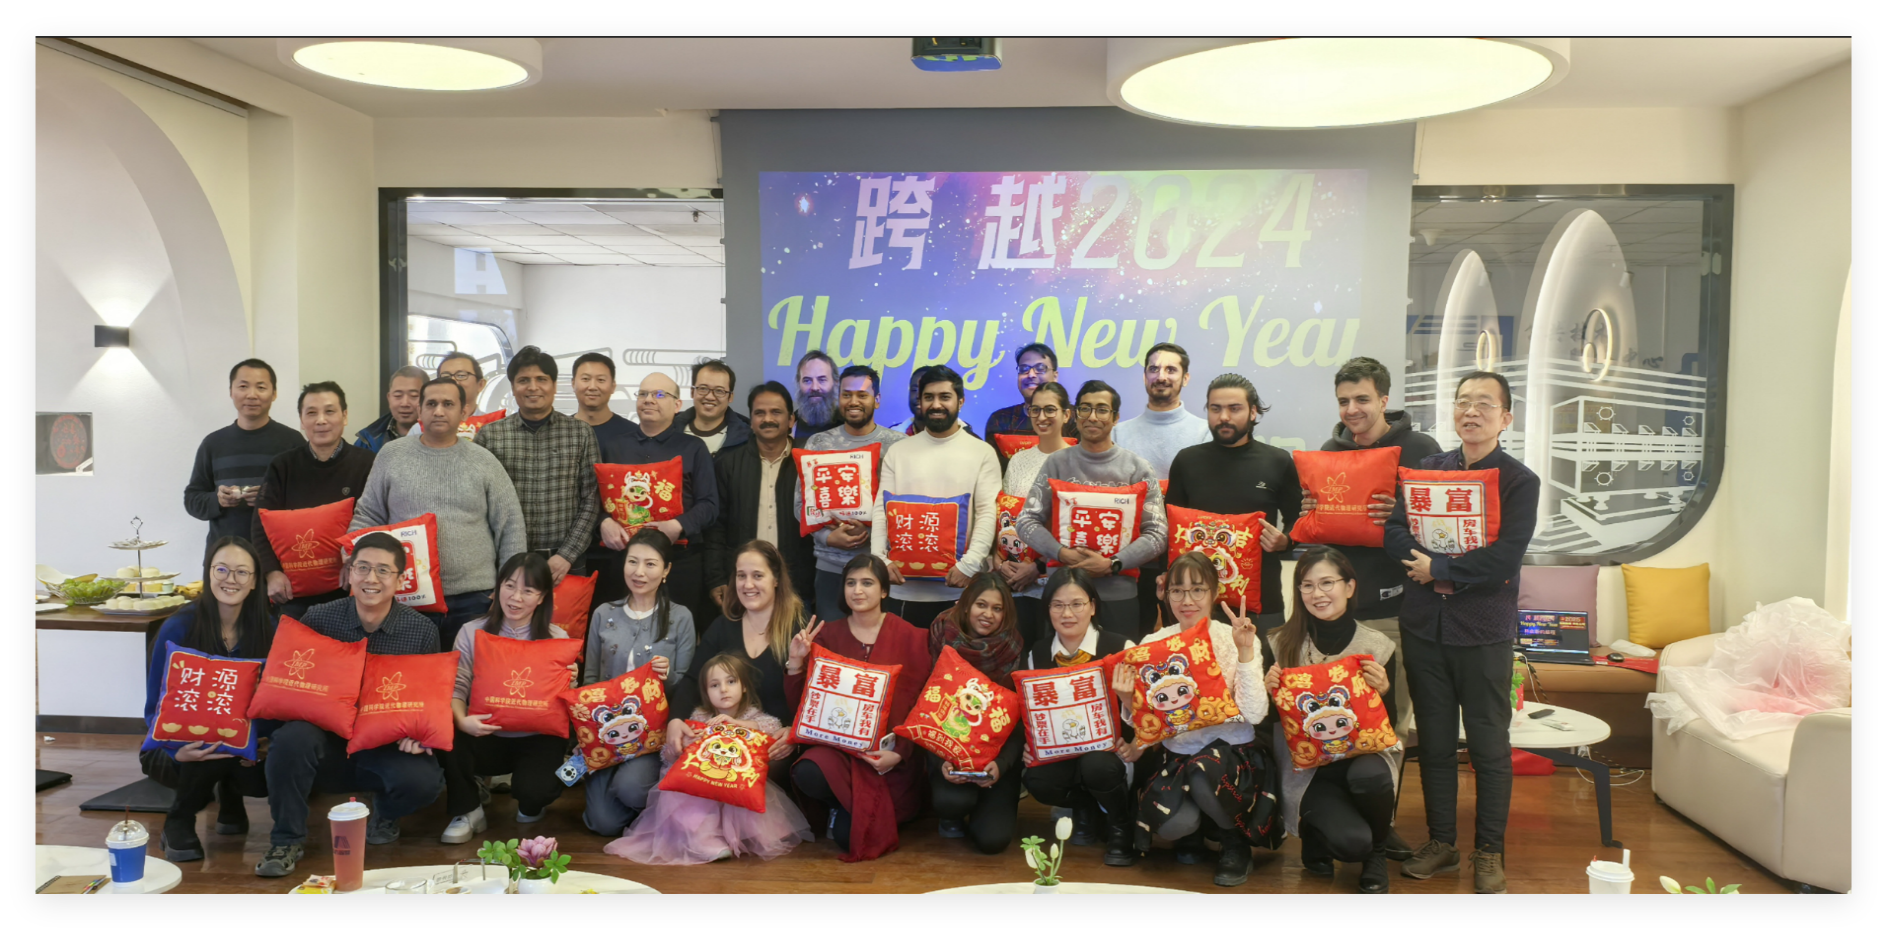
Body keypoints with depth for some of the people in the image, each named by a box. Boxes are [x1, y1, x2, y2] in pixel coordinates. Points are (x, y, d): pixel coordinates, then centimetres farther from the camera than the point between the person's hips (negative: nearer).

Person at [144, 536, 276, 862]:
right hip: (180, 750, -3)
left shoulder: (266, 630, -7)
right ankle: (178, 823, -4)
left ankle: (229, 793, 12)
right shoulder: (179, 628, -16)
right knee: (219, 750, -35)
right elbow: (156, 707, -13)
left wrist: (260, 741, -24)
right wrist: (178, 749, -34)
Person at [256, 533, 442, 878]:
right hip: (326, 742, 0)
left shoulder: (422, 631, -4)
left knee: (423, 781, -29)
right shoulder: (318, 619, -4)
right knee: (292, 739, -32)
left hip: (388, 748, 0)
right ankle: (286, 841, -7)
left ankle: (384, 815, 12)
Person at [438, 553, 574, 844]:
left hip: (538, 739, -1)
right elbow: (455, 688, -7)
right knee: (449, 737, -31)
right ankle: (467, 812, -2)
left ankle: (531, 807, 14)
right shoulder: (472, 633, 1)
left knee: (534, 789, -30)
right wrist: (462, 721, -27)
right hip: (487, 737, 1)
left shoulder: (557, 639, 1)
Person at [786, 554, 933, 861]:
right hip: (839, 744, 2)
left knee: (849, 835, -16)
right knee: (807, 775, -32)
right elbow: (800, 702, 4)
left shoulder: (910, 638, -2)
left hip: (890, 752, -2)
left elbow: (920, 705, -2)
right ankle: (848, 807, 4)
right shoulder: (827, 635, 4)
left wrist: (899, 754, -13)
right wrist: (796, 662, -13)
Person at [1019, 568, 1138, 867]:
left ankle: (1121, 825, 0)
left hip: (1110, 750, -3)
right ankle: (1088, 809, 9)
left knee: (1097, 766, -36)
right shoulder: (1038, 654, 4)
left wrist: (1135, 748, -27)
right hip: (1060, 754, 3)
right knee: (1037, 781, -27)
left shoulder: (1121, 648, -8)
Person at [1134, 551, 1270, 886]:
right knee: (1170, 821, -28)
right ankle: (1191, 833, 13)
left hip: (1231, 751, -2)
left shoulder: (1234, 640, -8)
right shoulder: (1153, 643, -2)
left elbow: (1254, 714, -18)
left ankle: (1236, 843, -2)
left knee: (1203, 774, -36)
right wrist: (1127, 701, -21)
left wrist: (1245, 652, -24)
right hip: (1177, 755, 2)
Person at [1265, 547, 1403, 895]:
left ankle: (1377, 853, -1)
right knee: (1351, 841, -26)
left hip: (1362, 754, 1)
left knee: (1367, 776, -36)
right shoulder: (1281, 645, -5)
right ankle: (1314, 831, 14)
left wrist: (1384, 690, -19)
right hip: (1305, 766, -1)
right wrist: (1267, 690, -20)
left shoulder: (1377, 647, -4)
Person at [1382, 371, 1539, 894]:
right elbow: (1394, 532, -1)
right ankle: (1440, 843, 24)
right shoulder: (1426, 469, 9)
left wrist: (1439, 568, -11)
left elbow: (1505, 560, -13)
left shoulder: (1519, 482, -2)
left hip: (1483, 631, -3)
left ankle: (1490, 854, 17)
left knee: (1489, 744, 5)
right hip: (1424, 622, 3)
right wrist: (1442, 564, -15)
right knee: (1433, 737, 11)